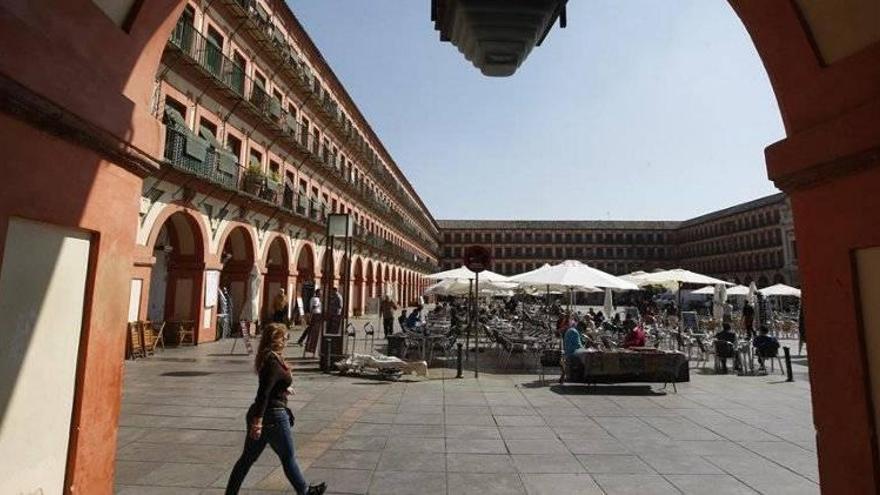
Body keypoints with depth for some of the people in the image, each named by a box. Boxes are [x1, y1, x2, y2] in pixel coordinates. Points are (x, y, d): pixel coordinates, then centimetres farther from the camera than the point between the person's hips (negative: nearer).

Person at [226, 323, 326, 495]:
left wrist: (283, 388, 33)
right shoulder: (273, 362, -23)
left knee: (248, 457, 16)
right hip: (274, 416, -8)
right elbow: (263, 393, -27)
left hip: (259, 414, 9)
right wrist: (258, 421, -27)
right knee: (288, 457, 9)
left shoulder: (267, 358, 7)